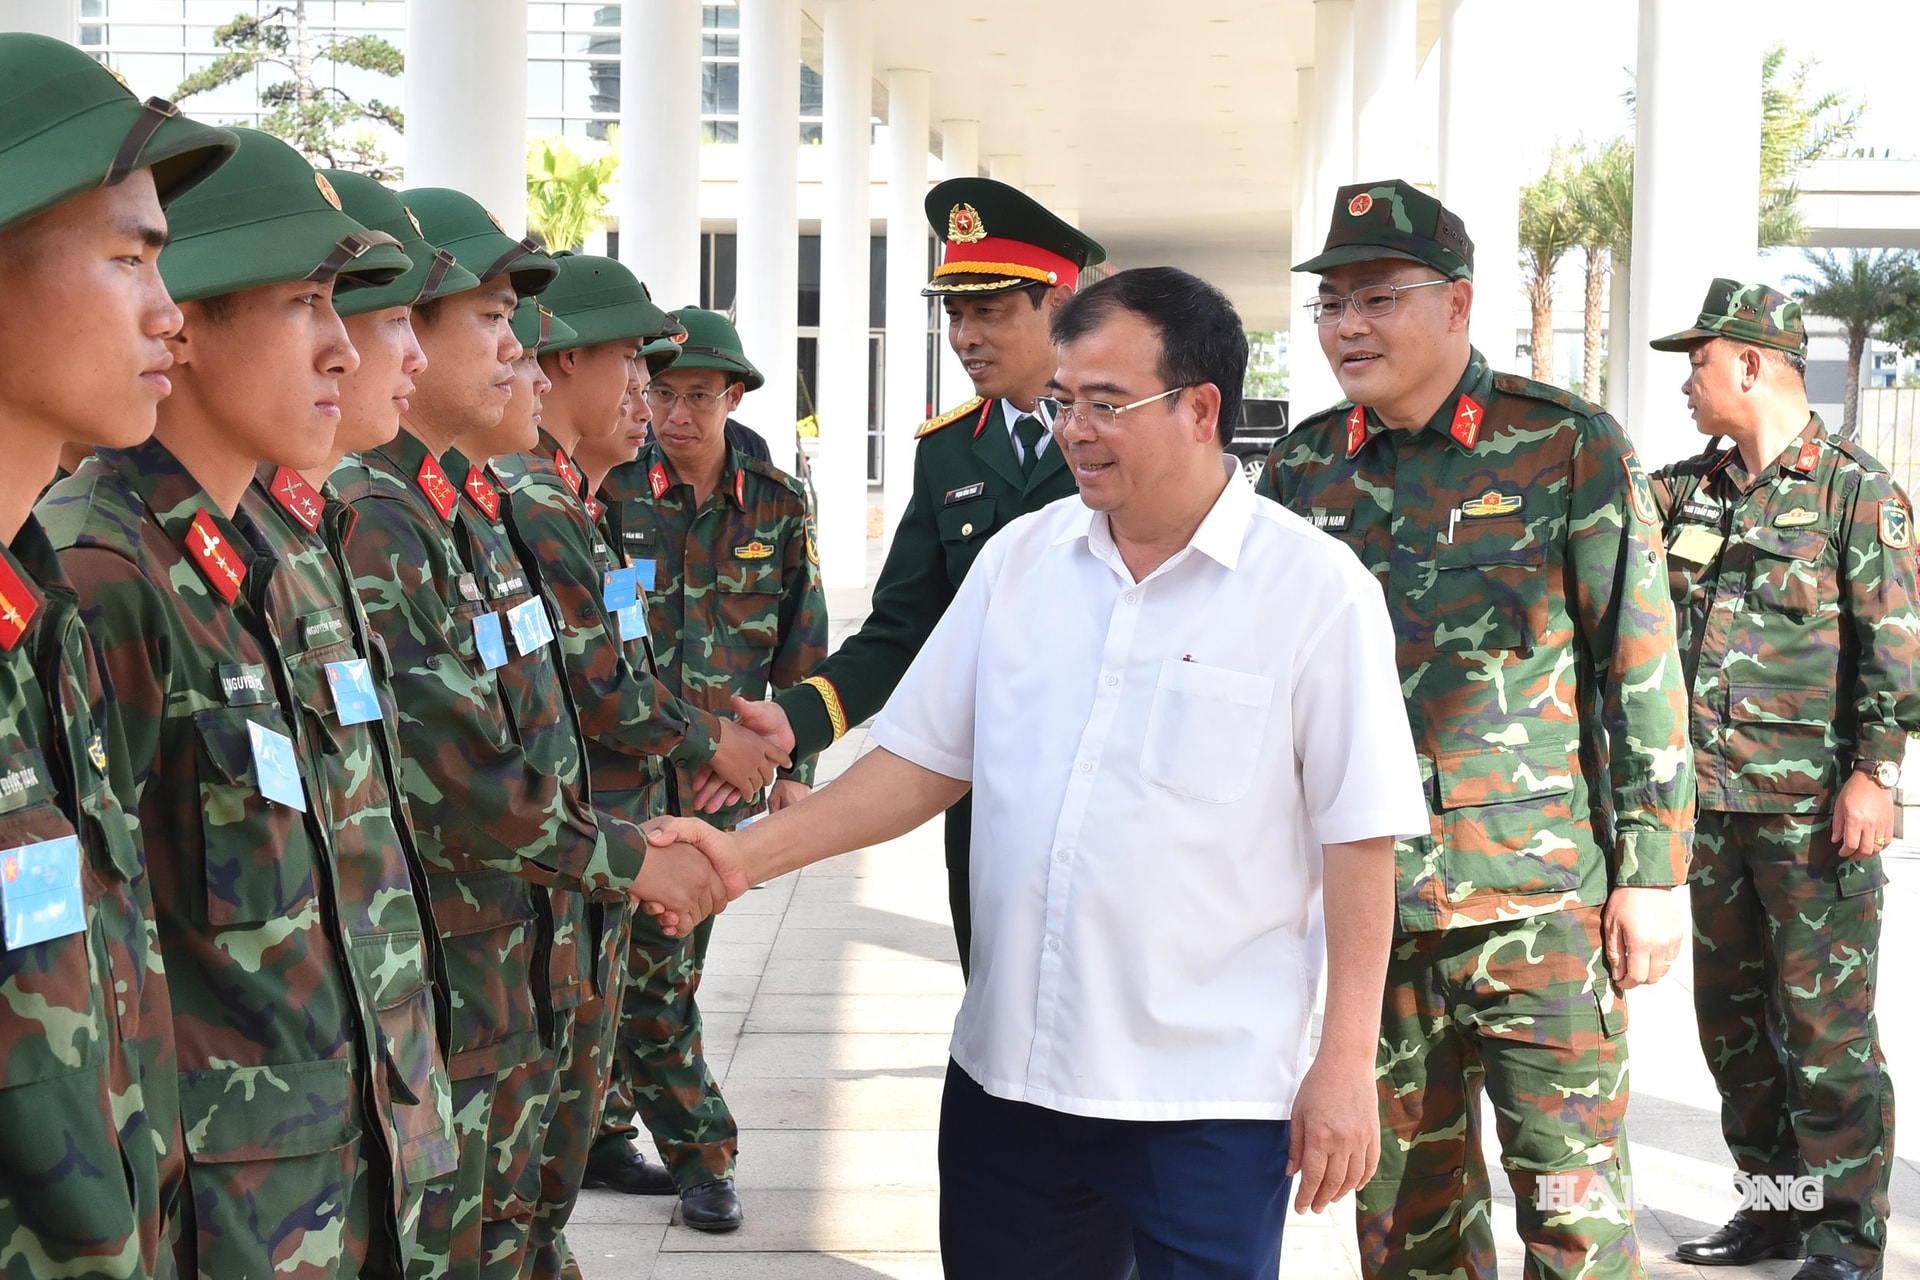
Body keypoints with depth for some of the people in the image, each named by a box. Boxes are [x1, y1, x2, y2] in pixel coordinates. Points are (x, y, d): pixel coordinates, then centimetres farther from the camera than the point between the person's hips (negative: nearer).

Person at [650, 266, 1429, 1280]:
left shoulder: (1315, 587, -7)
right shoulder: (1018, 559, 7)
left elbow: (1358, 838, -7)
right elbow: (924, 761, 11)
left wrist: (1345, 1065, -9)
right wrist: (750, 854, 0)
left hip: (1207, 1096, -4)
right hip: (1007, 1071, 5)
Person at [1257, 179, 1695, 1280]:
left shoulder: (1570, 446, -4)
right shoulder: (1305, 467, 7)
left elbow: (1640, 667, -4)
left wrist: (1654, 870, -7)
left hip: (1542, 900, -4)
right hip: (1369, 898, 4)